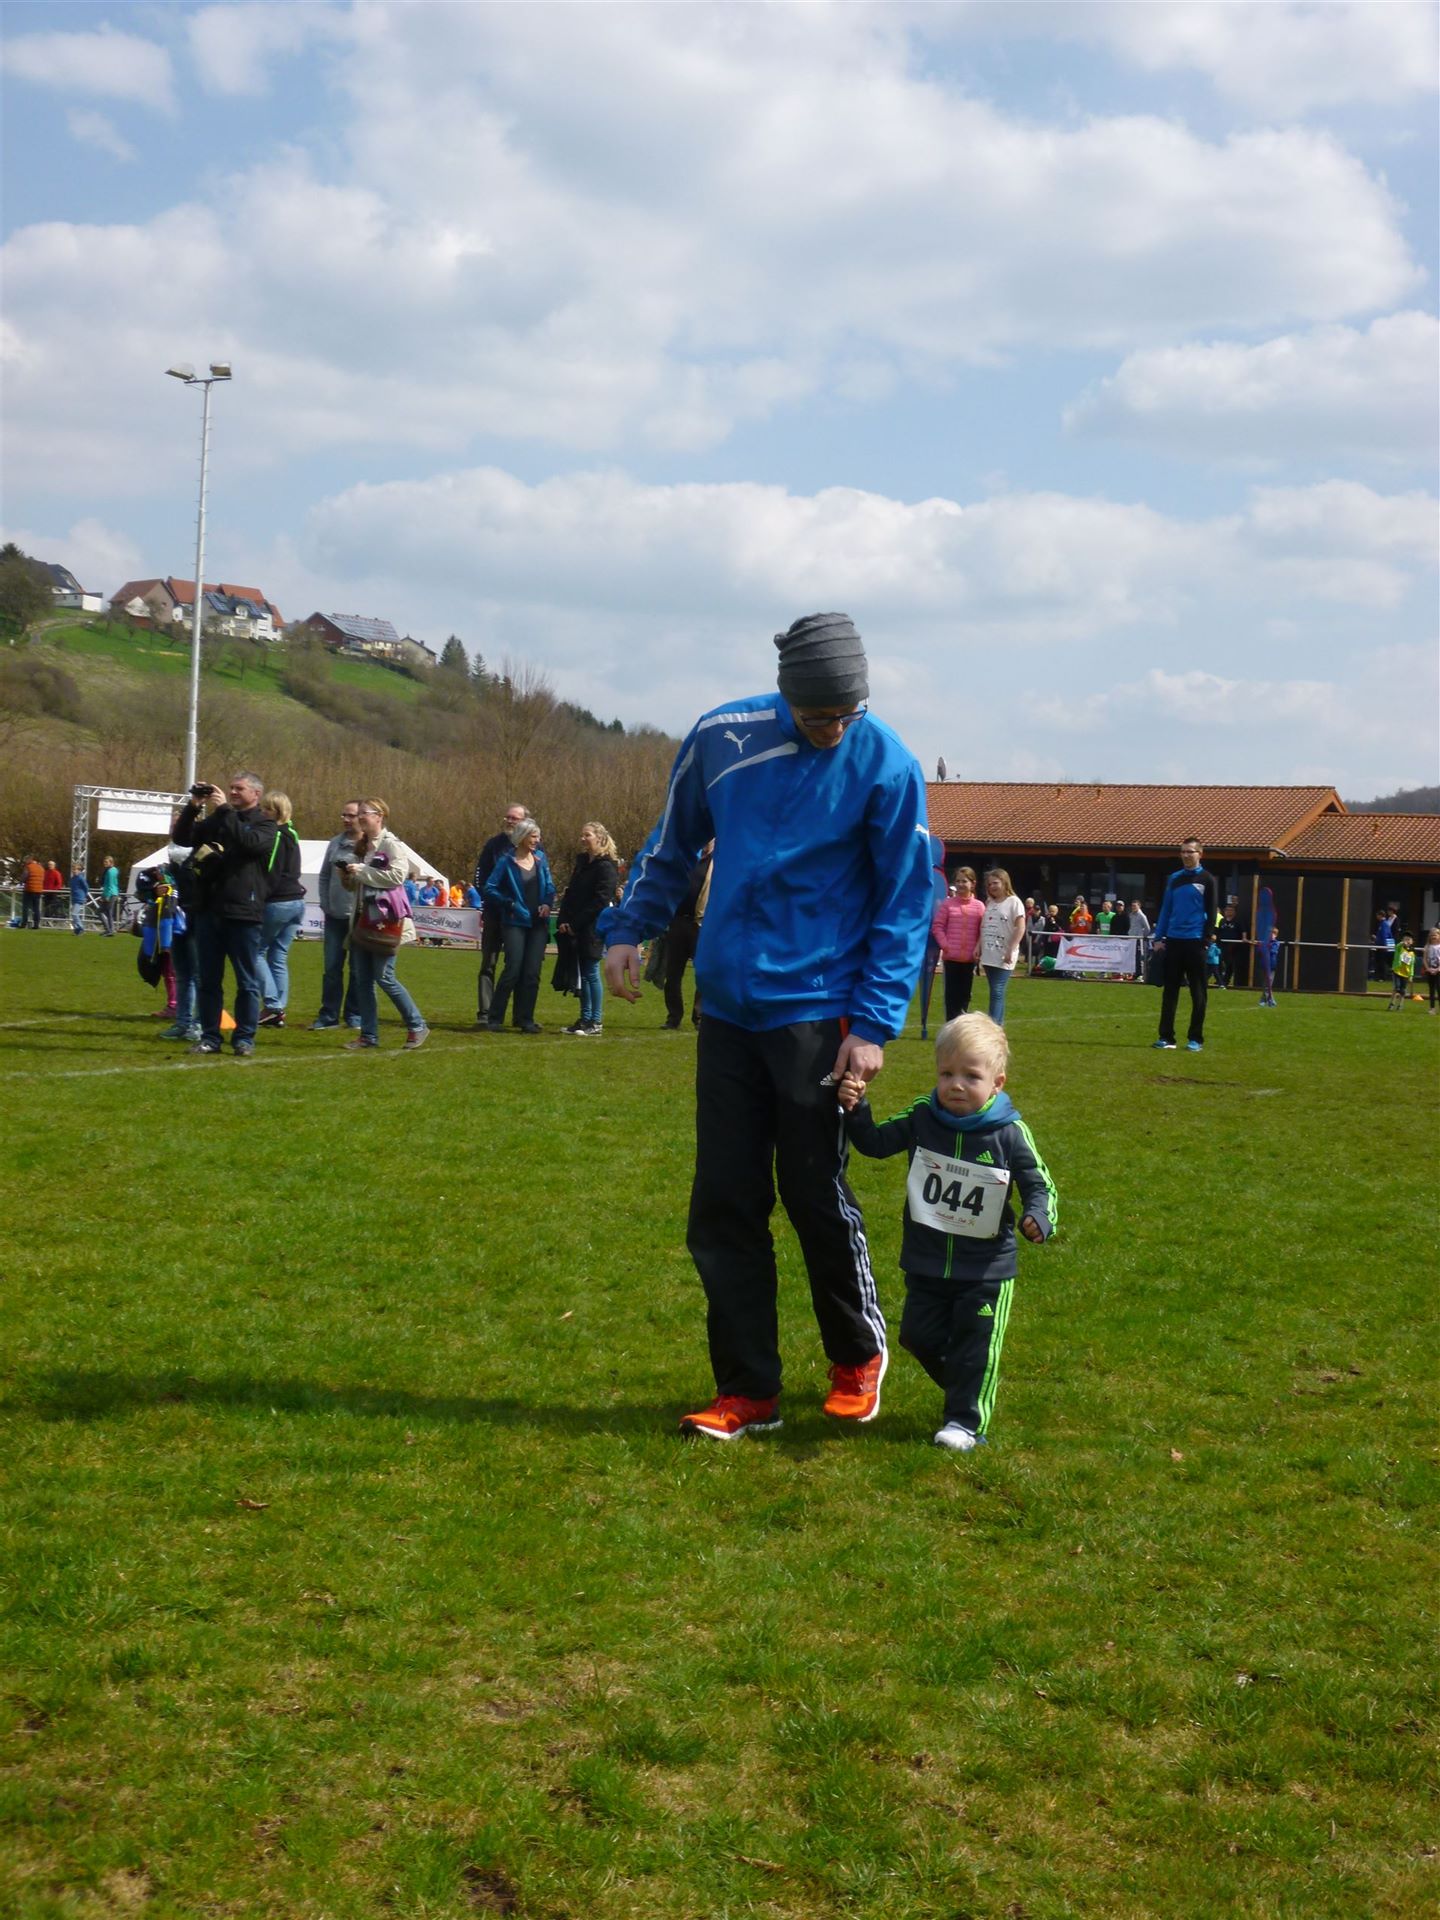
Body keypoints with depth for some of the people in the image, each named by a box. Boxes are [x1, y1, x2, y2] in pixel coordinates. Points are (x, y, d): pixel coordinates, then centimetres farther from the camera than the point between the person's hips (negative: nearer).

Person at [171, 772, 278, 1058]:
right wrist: (193, 807, -3)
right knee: (207, 980, 7)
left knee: (247, 981, 1)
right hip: (208, 909, 5)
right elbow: (181, 838, 9)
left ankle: (244, 1038, 7)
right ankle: (209, 1037, 13)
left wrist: (224, 810, -17)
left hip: (243, 912, -5)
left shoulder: (264, 823, 3)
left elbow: (250, 842, -19)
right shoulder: (216, 820, 17)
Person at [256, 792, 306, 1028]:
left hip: (278, 902, -8)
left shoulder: (275, 835, -12)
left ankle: (273, 1005, -5)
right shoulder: (291, 836, 15)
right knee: (279, 957, 11)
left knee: (256, 951, 2)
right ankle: (279, 1011, 10)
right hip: (296, 902, 8)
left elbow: (271, 873, -16)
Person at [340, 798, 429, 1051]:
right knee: (361, 979, 6)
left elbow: (397, 875, -22)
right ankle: (368, 1035, 11)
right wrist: (347, 875, 4)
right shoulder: (361, 846, 16)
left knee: (384, 978, -7)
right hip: (361, 918, 8)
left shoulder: (390, 844, -8)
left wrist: (362, 871, -18)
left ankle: (417, 1027, 7)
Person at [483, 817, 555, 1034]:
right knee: (513, 969, -12)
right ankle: (495, 1018, -4)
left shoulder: (540, 859, 8)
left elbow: (549, 886, 15)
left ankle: (525, 1019, 7)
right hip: (516, 923, -4)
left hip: (538, 923, 4)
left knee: (532, 973, 0)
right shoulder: (506, 862, -5)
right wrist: (510, 904, -9)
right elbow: (490, 888, -3)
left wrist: (548, 904, -3)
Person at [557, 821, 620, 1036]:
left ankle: (596, 1023, 0)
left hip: (594, 928, -8)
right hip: (577, 929, 8)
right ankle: (585, 1019, 17)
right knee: (582, 974, 10)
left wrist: (576, 923, -15)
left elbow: (600, 901, -15)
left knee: (591, 974, -5)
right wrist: (563, 920, 1)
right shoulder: (582, 862, 16)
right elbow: (571, 893, 15)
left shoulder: (605, 866, -9)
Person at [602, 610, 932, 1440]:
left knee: (817, 1194, 2)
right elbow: (674, 842, 16)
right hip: (727, 1006, 4)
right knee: (724, 1206, 5)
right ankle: (748, 1391, 16)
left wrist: (875, 1026, -11)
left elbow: (906, 905, -6)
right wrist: (630, 928, 11)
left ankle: (860, 1353, 27)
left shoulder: (888, 767, -9)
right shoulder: (722, 736, -1)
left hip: (816, 1013, -4)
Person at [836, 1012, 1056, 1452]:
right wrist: (856, 1109, -15)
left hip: (987, 1268, -4)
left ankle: (965, 1421, 14)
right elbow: (876, 1142, 2)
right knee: (919, 1336, 15)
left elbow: (1039, 1185, -8)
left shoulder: (1009, 1133, -14)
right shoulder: (921, 1117, -7)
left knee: (975, 1346, 3)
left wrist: (1038, 1218, -28)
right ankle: (966, 1385, 38)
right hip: (926, 1262, 4)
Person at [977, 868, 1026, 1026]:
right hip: (988, 955, 7)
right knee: (996, 992, 11)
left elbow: (1020, 927, -11)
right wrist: (978, 946, 7)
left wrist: (1011, 950, -16)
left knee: (997, 992, -13)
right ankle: (999, 1026, 16)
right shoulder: (989, 903, 15)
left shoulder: (1013, 902, -5)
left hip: (1003, 957, -7)